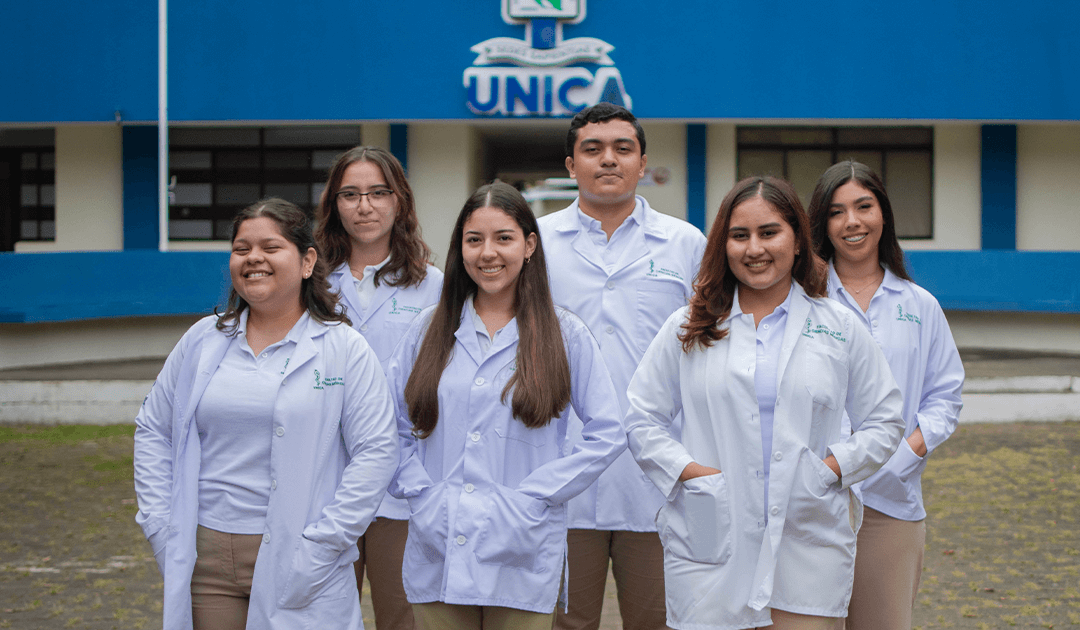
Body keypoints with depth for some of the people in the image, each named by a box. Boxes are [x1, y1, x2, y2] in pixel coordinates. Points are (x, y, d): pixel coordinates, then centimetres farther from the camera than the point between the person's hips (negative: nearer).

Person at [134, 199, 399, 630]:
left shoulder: (344, 349, -2)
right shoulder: (203, 340, 9)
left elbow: (376, 452, -7)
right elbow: (152, 430, 15)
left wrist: (319, 547, -13)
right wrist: (161, 527, 4)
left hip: (293, 564, -3)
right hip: (205, 557, 3)